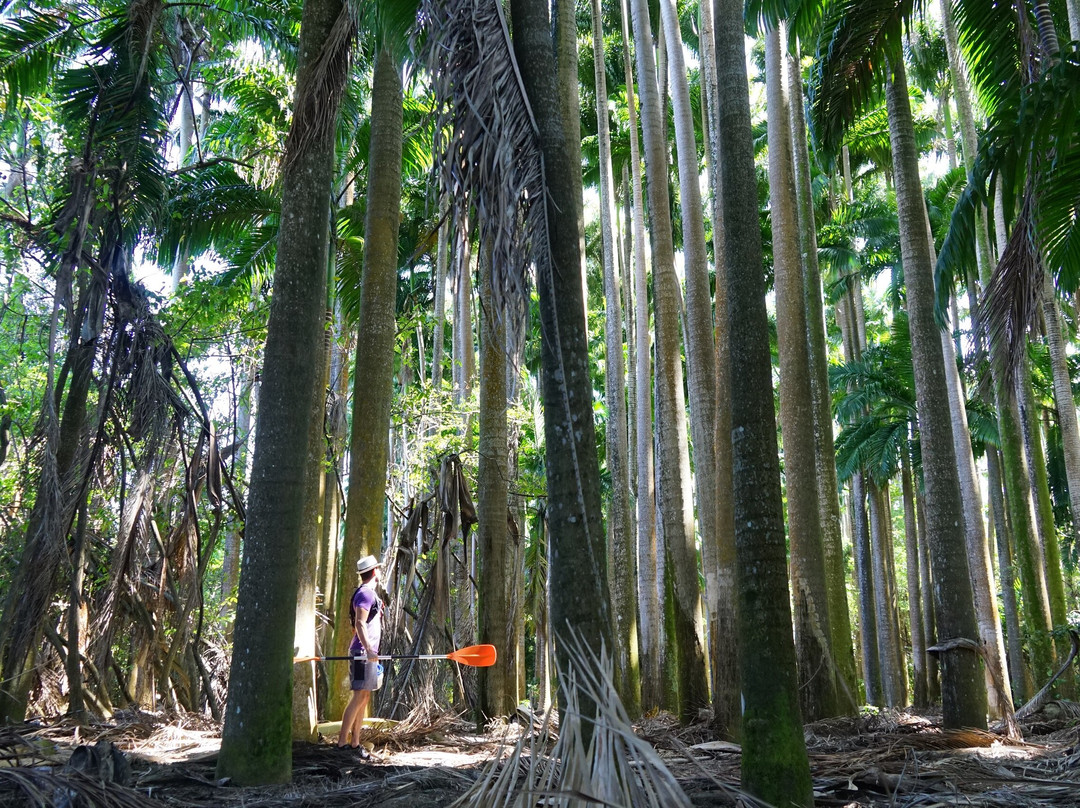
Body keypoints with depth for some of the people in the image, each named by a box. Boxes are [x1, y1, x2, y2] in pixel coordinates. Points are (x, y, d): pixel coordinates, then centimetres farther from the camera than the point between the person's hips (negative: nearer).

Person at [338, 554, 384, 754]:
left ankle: (355, 742, 13)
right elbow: (359, 623, -21)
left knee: (365, 697, 10)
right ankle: (342, 742, -12)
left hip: (368, 653, 10)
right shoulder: (365, 593, -11)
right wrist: (368, 649, -29)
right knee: (360, 696, -12)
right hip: (362, 652, -10)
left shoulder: (369, 593, 20)